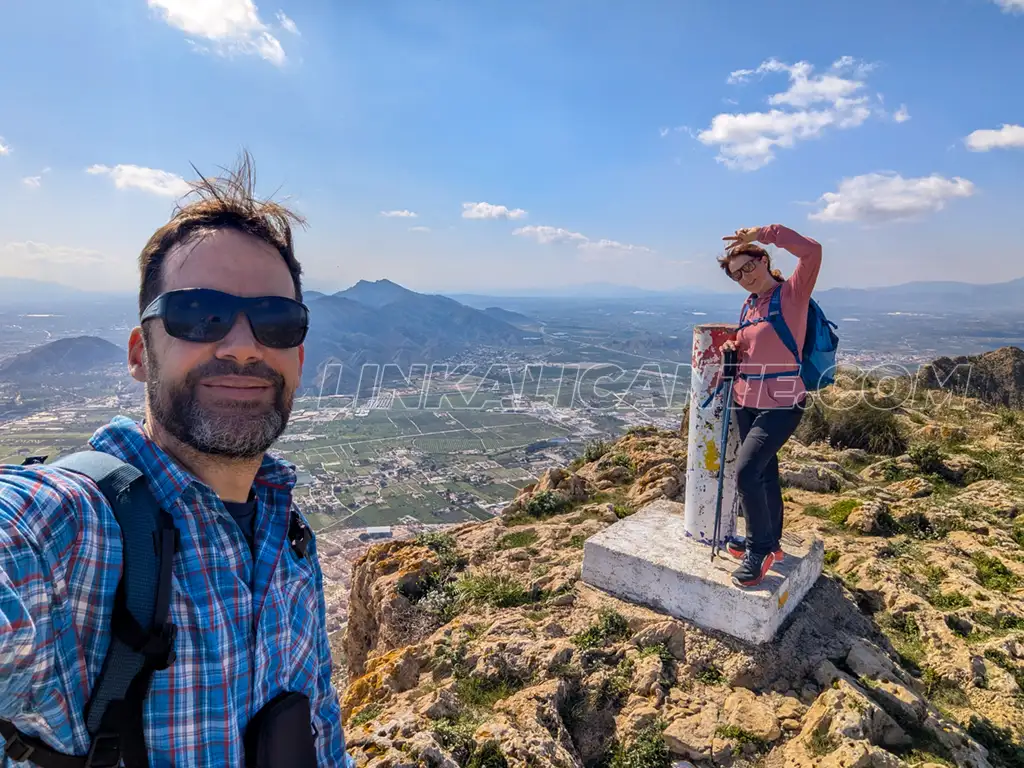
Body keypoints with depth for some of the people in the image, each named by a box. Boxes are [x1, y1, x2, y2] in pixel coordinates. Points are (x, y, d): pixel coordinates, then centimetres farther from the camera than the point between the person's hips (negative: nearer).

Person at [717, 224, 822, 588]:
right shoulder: (749, 305, 11)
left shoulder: (792, 293, -9)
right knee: (764, 473, 17)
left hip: (781, 403, -7)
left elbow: (812, 251, -26)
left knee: (746, 471, -17)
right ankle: (768, 542, 34)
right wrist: (734, 349, 1)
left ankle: (760, 549, 3)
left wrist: (762, 233, -23)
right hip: (746, 401, 8)